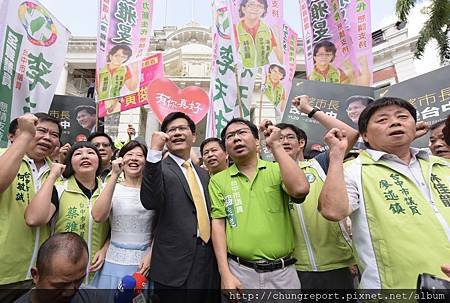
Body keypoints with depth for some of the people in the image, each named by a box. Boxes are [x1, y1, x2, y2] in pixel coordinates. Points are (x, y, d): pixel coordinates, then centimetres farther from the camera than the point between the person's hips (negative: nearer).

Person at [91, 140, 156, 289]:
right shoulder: (113, 188, -4)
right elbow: (98, 217, -21)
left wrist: (150, 255, -8)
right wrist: (114, 176, -22)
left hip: (145, 262, 1)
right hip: (116, 261, -1)